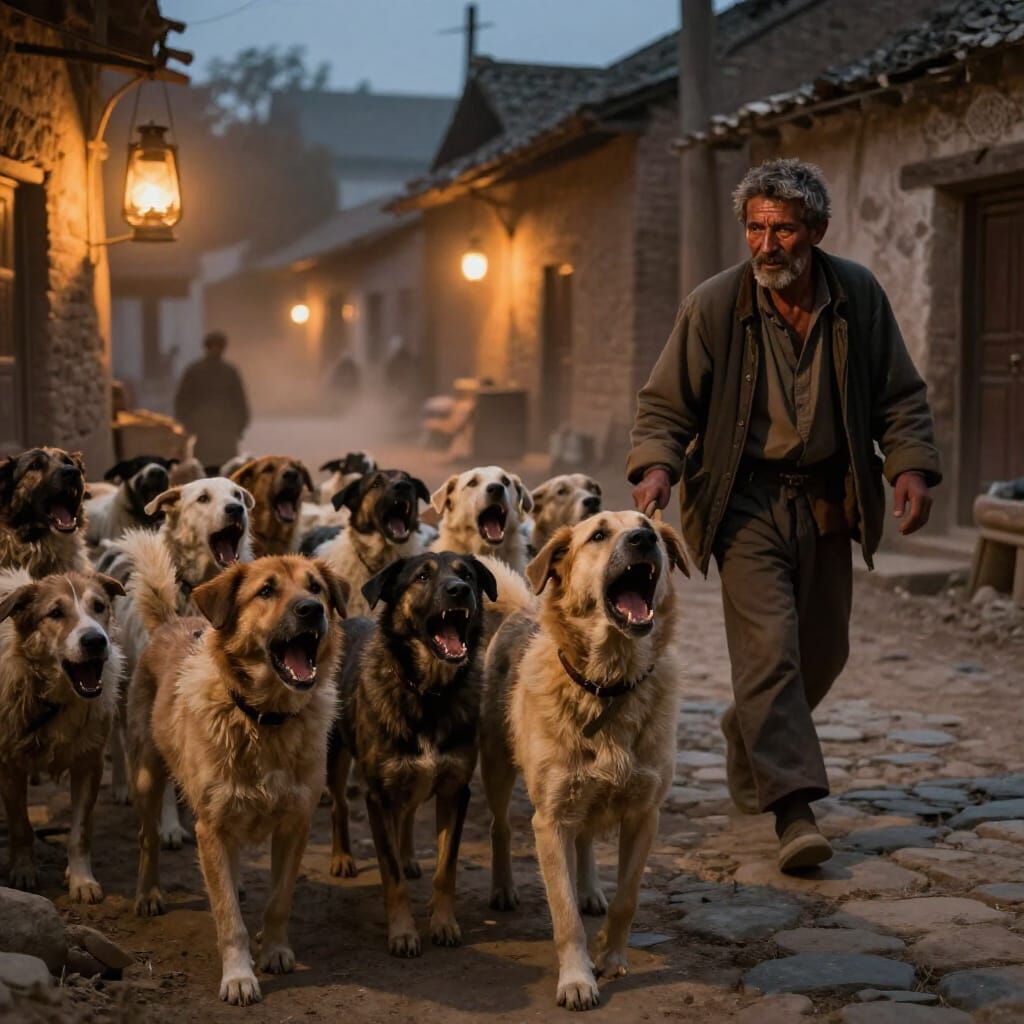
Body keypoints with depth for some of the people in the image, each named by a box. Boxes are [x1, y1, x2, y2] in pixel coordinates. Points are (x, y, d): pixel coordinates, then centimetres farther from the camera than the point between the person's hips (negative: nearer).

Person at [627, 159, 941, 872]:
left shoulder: (859, 295, -3)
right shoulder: (713, 307, -10)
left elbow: (900, 395, 5)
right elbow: (667, 403, -3)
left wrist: (911, 465, -10)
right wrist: (657, 465, -21)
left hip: (825, 499, 4)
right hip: (745, 498, -4)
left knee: (824, 650, 13)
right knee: (769, 643, -17)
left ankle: (750, 733, 42)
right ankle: (794, 807, -16)